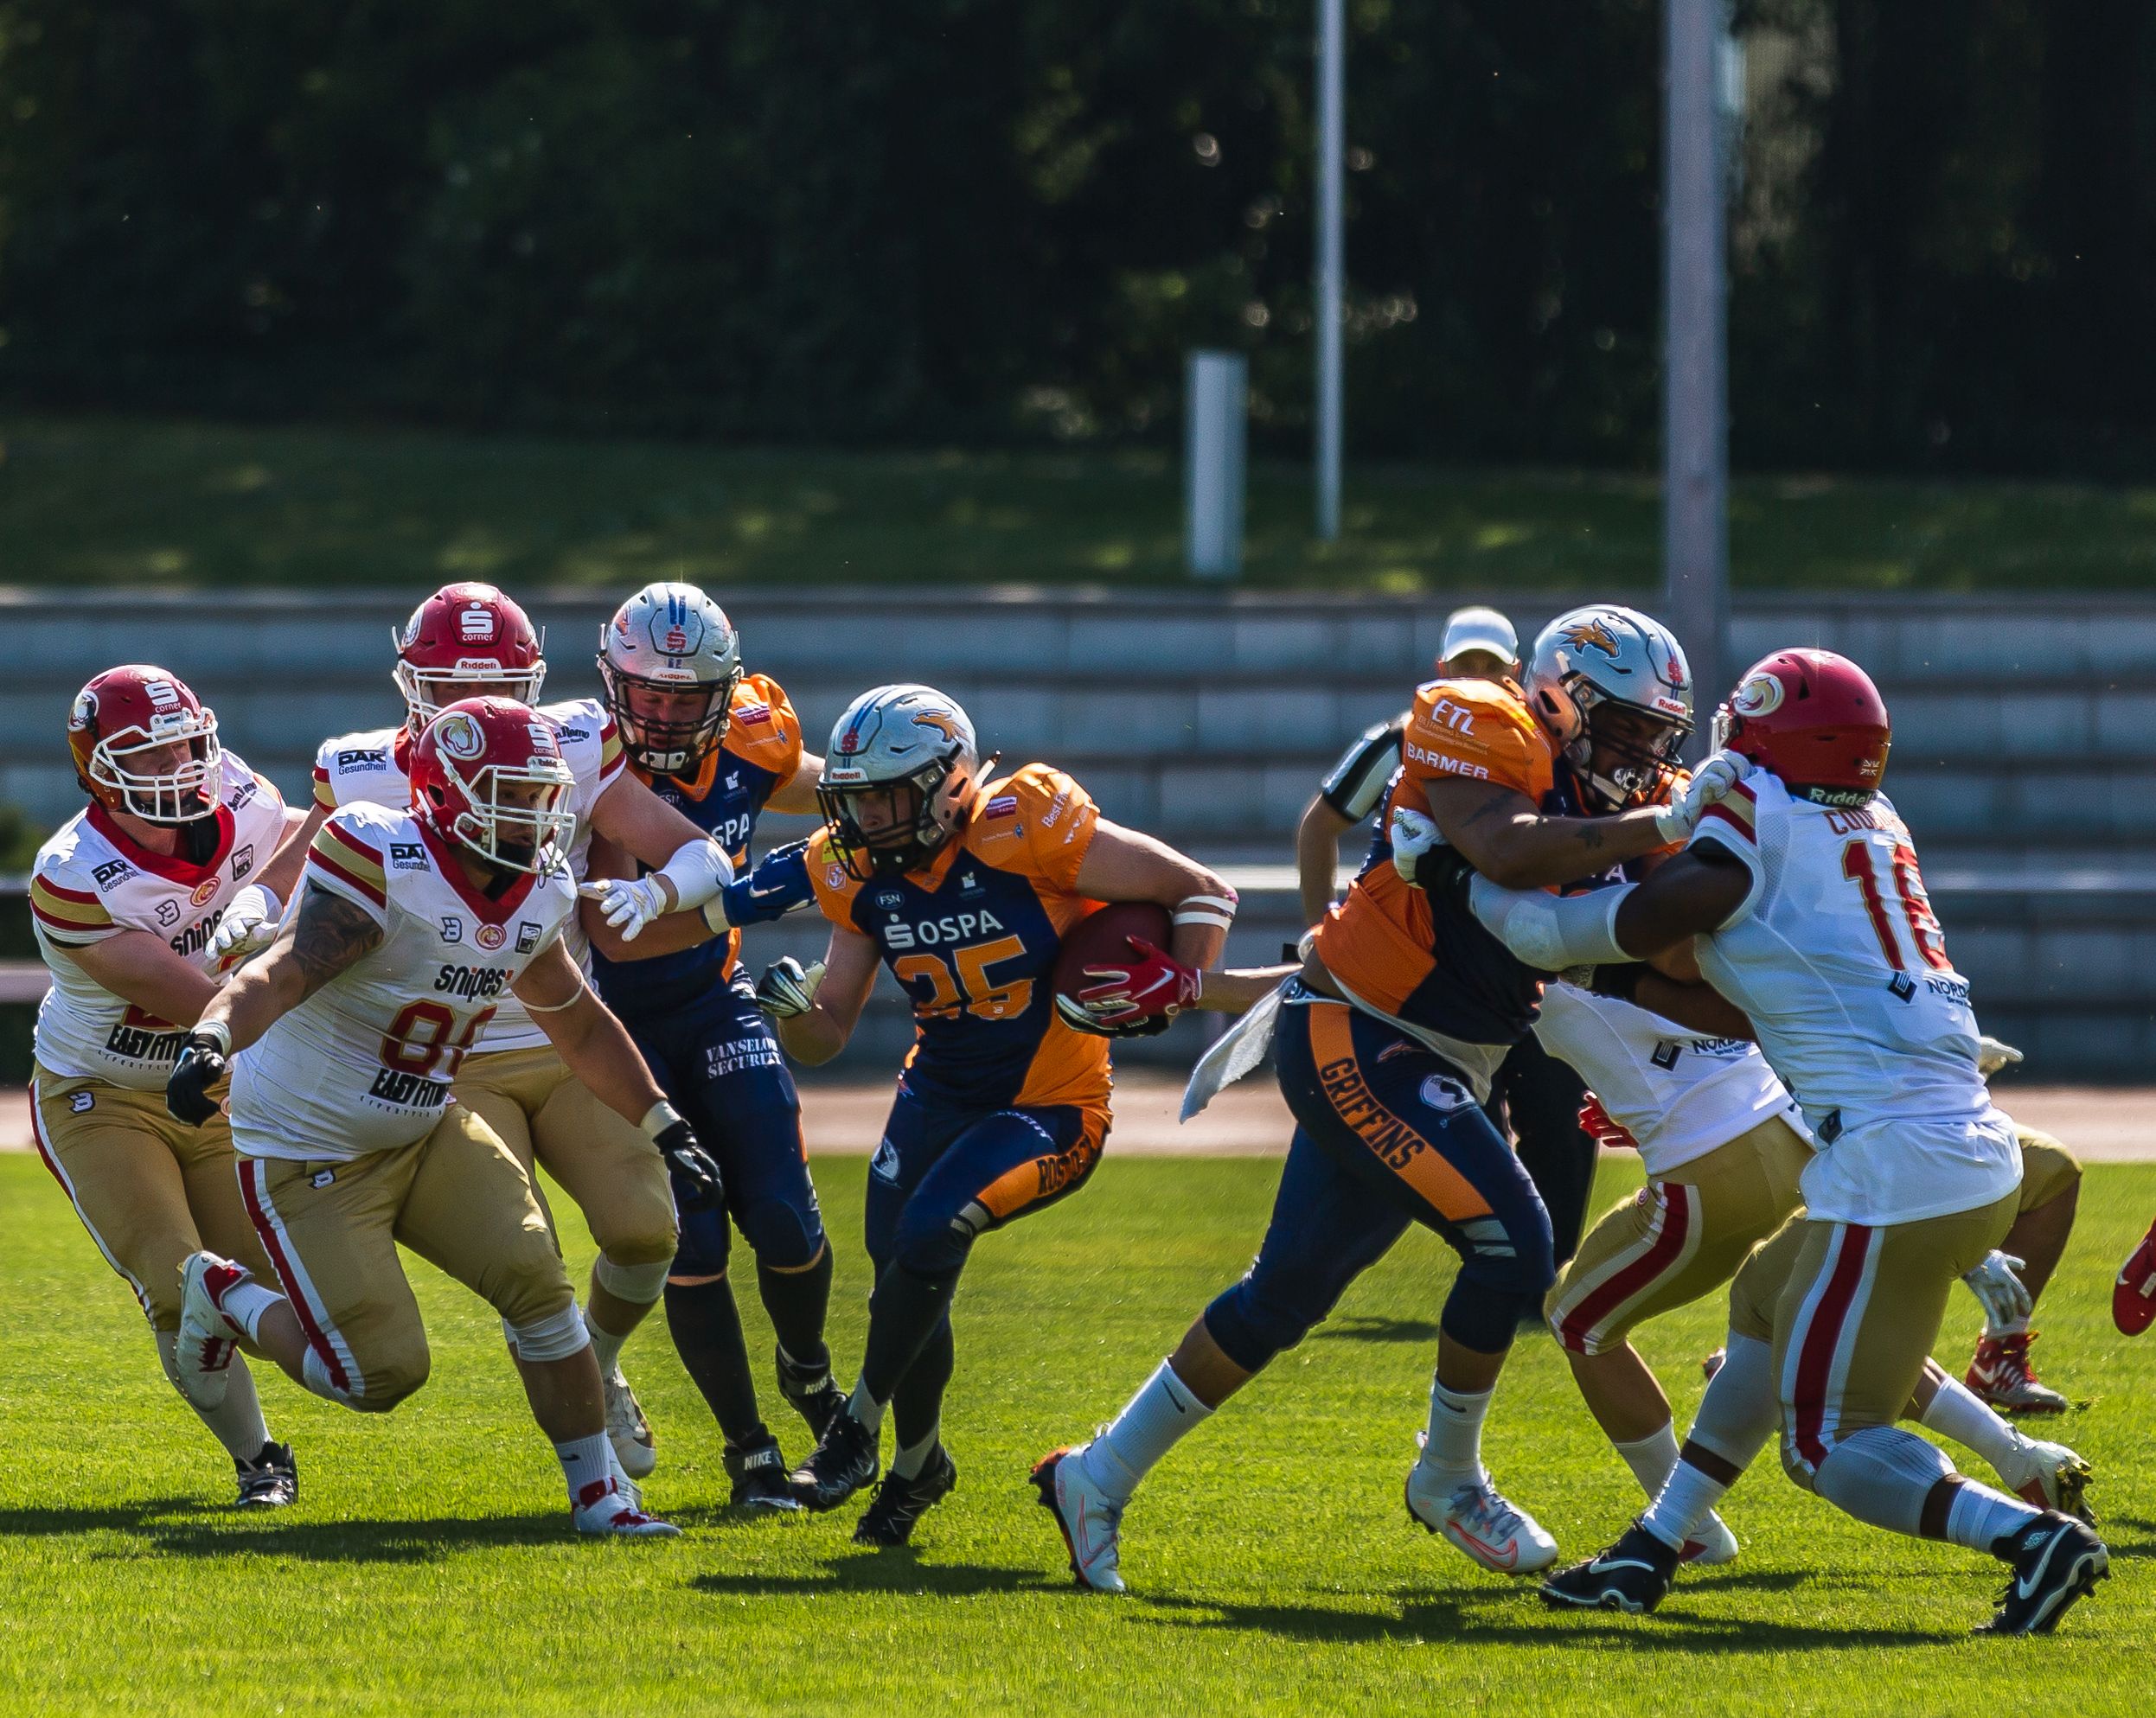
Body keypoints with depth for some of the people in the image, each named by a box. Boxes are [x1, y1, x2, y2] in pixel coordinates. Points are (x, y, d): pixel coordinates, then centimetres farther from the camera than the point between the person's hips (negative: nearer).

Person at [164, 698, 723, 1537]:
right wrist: (211, 1037, -57)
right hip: (311, 1153, -7)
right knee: (380, 1374, -11)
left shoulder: (536, 895, 0)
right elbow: (283, 971, -38)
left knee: (536, 1279, -11)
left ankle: (597, 1490, 1)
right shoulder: (383, 865, -25)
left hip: (427, 1133, 7)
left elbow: (583, 1029, 17)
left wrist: (665, 1128, 16)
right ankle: (227, 1297, 17)